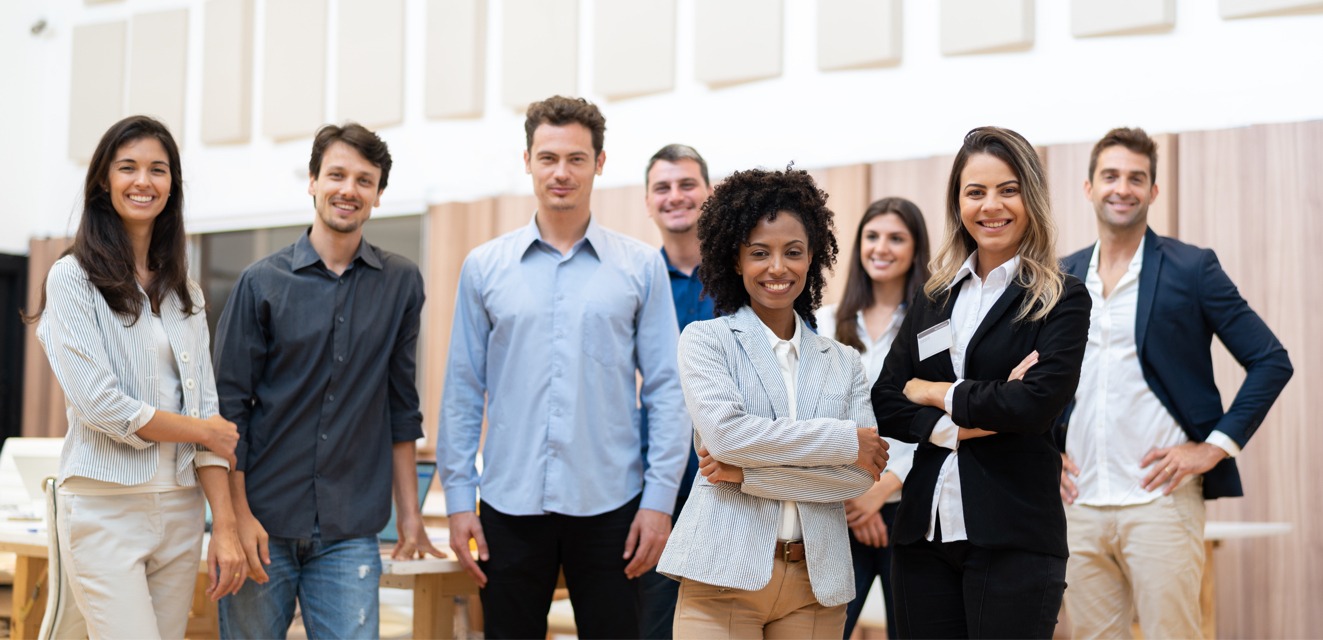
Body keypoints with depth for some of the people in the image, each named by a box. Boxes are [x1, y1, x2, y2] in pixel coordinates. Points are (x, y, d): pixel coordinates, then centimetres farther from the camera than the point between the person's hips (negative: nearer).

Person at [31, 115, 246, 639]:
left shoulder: (184, 293, 14)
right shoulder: (73, 277, -3)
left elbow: (206, 410, 6)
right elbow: (100, 405, -12)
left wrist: (225, 527, -2)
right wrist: (205, 432, -2)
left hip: (180, 511, 5)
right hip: (105, 510, -5)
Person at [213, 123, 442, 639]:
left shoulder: (401, 283, 6)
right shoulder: (262, 282, 0)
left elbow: (401, 406, 10)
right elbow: (229, 407, -1)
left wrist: (409, 510, 9)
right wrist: (237, 515, -8)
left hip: (350, 533, 1)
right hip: (264, 525, -1)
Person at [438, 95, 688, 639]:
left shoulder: (642, 267, 2)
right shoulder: (484, 267, 5)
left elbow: (665, 392, 1)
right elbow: (462, 392, 6)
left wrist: (659, 498, -5)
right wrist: (458, 497, 1)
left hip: (609, 508, -1)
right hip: (510, 506, 1)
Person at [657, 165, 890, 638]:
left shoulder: (842, 363, 10)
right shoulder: (705, 340, 3)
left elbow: (863, 474, -2)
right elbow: (724, 432, -14)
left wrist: (749, 472, -11)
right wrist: (845, 439, -9)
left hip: (817, 581, 3)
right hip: (726, 575, -3)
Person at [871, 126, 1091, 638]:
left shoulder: (1060, 300, 0)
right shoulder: (934, 299, 14)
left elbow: (1037, 401, -16)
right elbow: (884, 403, 5)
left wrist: (937, 393, -5)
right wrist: (961, 425, -11)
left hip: (1013, 538, -4)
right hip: (924, 532, 5)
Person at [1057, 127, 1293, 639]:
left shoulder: (1191, 268, -1)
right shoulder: (1063, 277, 11)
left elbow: (1271, 362, -2)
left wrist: (1216, 446, -9)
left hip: (1159, 497, -4)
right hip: (1079, 502, 4)